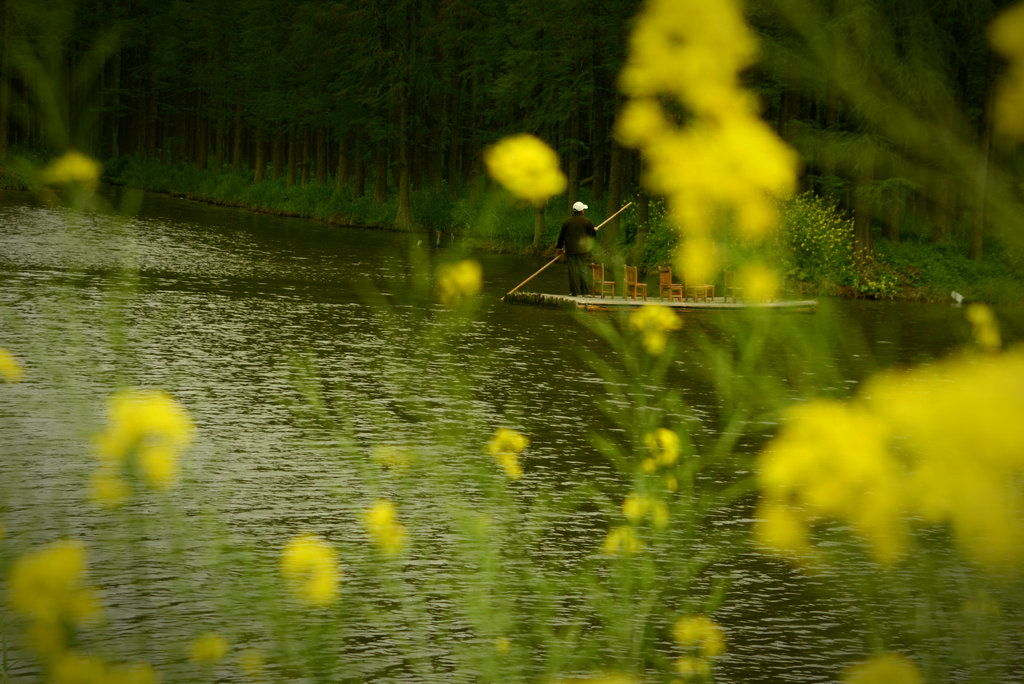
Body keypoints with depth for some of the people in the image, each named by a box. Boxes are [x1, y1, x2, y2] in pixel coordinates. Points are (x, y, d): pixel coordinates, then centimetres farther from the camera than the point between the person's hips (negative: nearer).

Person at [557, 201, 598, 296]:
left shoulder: (566, 221, 1)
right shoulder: (586, 221, -3)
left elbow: (561, 236, 6)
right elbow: (593, 234, 4)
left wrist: (560, 247, 19)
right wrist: (595, 230, 28)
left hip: (570, 250, 0)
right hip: (582, 249, 0)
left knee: (573, 271, 4)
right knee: (583, 270, 4)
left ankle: (575, 292, 3)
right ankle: (586, 291, -2)